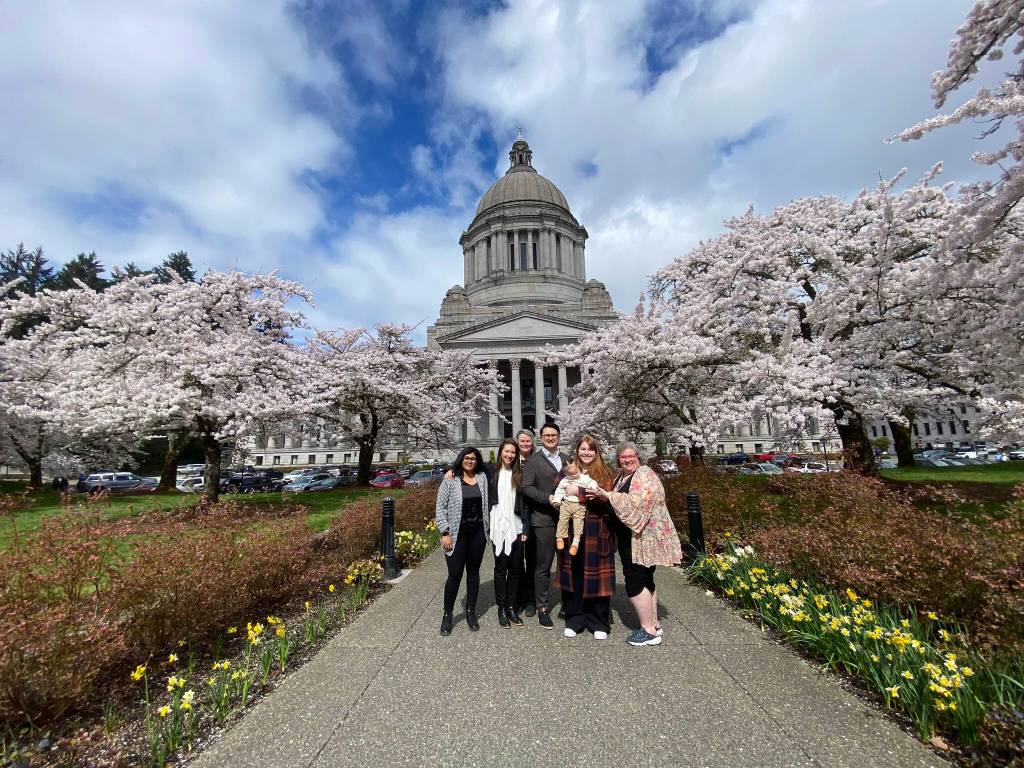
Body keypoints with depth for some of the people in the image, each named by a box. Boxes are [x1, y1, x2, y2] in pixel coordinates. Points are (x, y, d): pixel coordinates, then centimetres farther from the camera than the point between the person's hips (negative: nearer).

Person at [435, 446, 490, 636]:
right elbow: (440, 507, -6)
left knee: (473, 572, 12)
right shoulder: (450, 480, -5)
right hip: (457, 534, -3)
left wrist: (487, 528, 5)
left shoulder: (482, 478, 4)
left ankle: (471, 612, 29)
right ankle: (447, 614, 21)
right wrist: (445, 533, -10)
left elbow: (486, 504, 8)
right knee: (455, 574, 0)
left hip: (478, 532, 3)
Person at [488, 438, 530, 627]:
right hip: (499, 528, -1)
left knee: (515, 567, 8)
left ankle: (511, 606, 22)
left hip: (516, 528, 1)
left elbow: (525, 503, 2)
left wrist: (526, 529, -1)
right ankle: (501, 607, 19)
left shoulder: (520, 475, 3)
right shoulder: (492, 474, 1)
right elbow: (488, 500, 2)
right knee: (501, 567, 7)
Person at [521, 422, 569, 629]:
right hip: (544, 519, -4)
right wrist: (548, 498, -19)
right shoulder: (533, 461, -3)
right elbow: (526, 488, -10)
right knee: (543, 565, 3)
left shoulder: (567, 459, 13)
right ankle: (542, 607, 18)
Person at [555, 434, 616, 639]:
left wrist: (579, 491, -18)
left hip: (597, 532, -2)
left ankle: (599, 623, 24)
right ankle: (574, 620, 26)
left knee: (596, 574, 5)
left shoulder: (604, 472, 2)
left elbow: (608, 498, -11)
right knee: (573, 574, 8)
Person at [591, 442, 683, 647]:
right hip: (630, 539, 9)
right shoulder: (621, 476, 11)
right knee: (645, 581, 18)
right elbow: (618, 502, 23)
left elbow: (636, 502, -30)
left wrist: (607, 495, -29)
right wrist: (602, 495, 5)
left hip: (644, 538, -9)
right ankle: (654, 625, 31)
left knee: (634, 583, -3)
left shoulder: (645, 475, -16)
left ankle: (649, 630, 11)